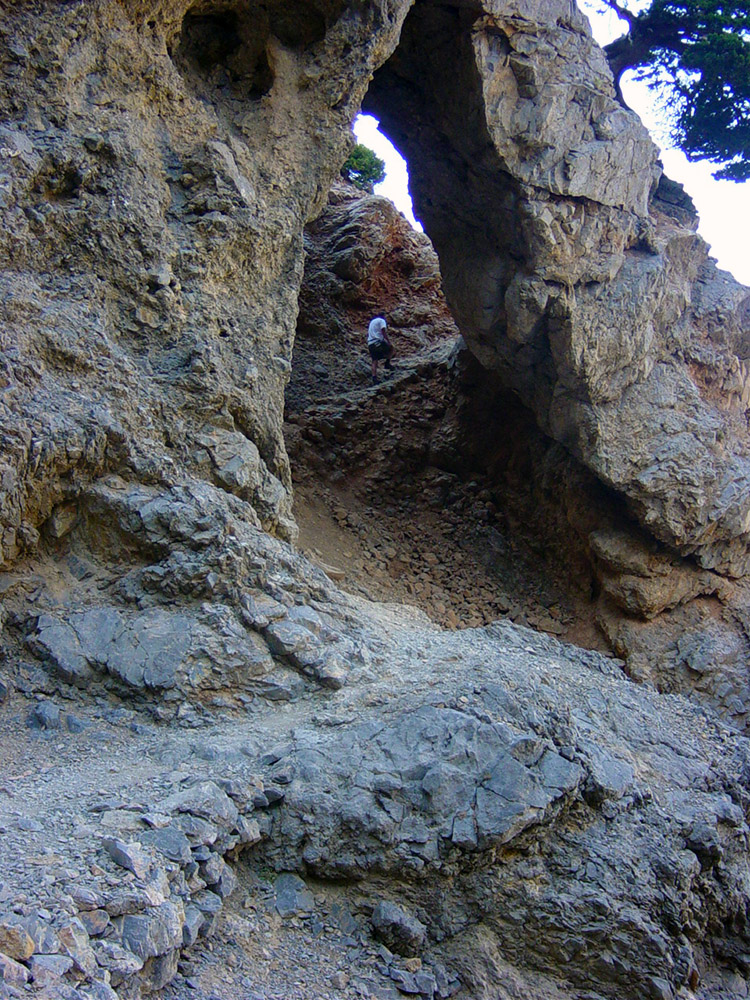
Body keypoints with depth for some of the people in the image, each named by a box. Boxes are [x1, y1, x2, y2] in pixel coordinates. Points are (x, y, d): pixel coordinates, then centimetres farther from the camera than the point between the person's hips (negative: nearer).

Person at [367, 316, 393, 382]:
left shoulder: (372, 321, 27)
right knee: (391, 348, 15)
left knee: (374, 361, 4)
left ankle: (374, 377, -7)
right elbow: (383, 331, -11)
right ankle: (387, 363, 2)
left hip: (370, 344, 7)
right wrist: (388, 342, -13)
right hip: (378, 342, -7)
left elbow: (368, 334, 29)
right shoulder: (382, 321, 3)